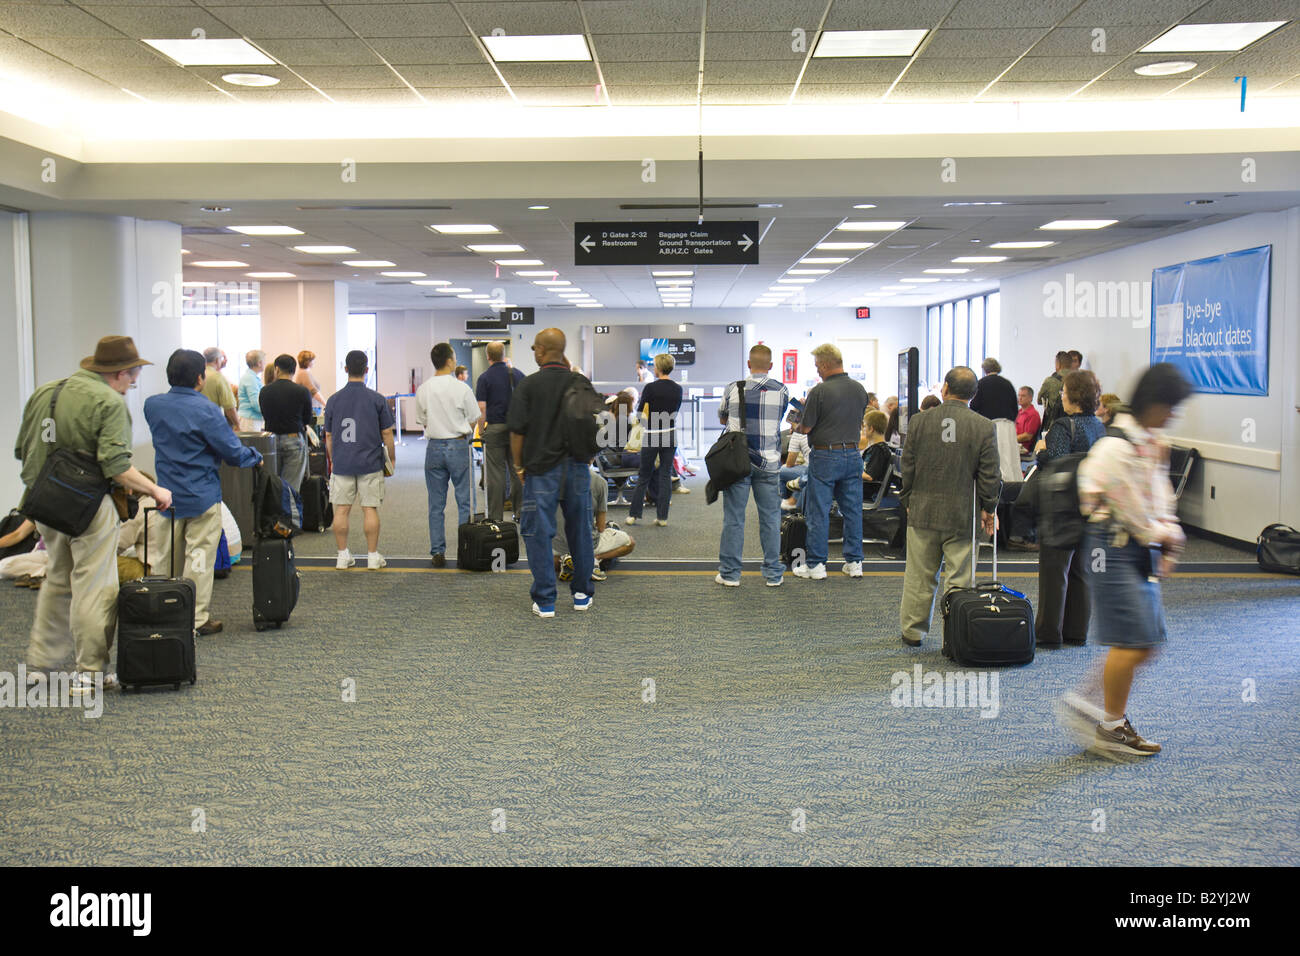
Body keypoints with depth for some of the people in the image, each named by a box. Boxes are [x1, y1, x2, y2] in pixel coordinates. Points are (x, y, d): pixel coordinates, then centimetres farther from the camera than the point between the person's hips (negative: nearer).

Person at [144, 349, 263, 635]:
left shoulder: (152, 405, 1)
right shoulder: (203, 409, -17)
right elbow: (232, 451, -14)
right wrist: (256, 457, 4)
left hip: (167, 495, 6)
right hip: (202, 496, -6)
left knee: (165, 558, 14)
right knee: (199, 557, 2)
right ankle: (196, 619, 6)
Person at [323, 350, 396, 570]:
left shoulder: (333, 400, 2)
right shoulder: (377, 399, -4)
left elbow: (329, 437, 8)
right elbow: (387, 434, -1)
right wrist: (392, 458, 11)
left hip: (341, 464, 2)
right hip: (370, 463, -2)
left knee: (341, 510, 7)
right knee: (370, 509, 2)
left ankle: (343, 556, 11)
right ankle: (373, 556, 6)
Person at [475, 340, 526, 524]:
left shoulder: (484, 378, -4)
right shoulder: (518, 374, 7)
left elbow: (481, 408, -10)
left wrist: (481, 426, 2)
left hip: (494, 429, -3)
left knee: (496, 476, 0)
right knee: (517, 472, 11)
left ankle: (496, 517, 2)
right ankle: (520, 511, 16)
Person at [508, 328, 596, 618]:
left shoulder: (529, 385, -8)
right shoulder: (582, 383, 2)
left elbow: (517, 431, -7)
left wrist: (519, 465, 3)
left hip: (541, 468, -4)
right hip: (577, 468, 4)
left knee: (539, 534, 3)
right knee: (580, 531, 13)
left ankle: (545, 600, 5)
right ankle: (582, 594, 22)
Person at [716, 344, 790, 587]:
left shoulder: (732, 389, -1)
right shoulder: (781, 391, -2)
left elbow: (722, 419, 14)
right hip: (768, 464, 0)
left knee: (733, 518, 5)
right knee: (770, 518, 8)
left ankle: (730, 573, 8)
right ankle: (773, 573, 12)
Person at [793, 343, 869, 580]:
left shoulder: (820, 391, -15)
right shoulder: (859, 389, 5)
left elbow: (806, 428, -12)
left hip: (825, 456, -6)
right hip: (853, 454, 6)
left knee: (819, 512, 2)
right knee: (853, 510, 11)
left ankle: (816, 565, 7)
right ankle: (854, 562, 16)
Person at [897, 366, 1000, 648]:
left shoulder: (919, 421, -4)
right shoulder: (984, 427, -8)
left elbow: (907, 468, 2)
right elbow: (990, 476, -5)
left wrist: (908, 502, 14)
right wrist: (989, 509, 8)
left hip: (923, 511, 1)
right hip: (963, 514, -1)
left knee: (919, 576, 12)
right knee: (959, 580, 6)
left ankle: (913, 632, 23)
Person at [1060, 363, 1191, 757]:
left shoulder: (1155, 443, 12)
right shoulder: (1116, 446, -18)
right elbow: (1132, 511, -14)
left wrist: (1167, 546, 6)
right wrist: (1165, 536, 1)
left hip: (1144, 550, 9)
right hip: (1115, 549, -9)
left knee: (1148, 642, 8)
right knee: (1131, 641, -7)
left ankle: (1087, 700, 21)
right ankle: (1112, 727, 9)